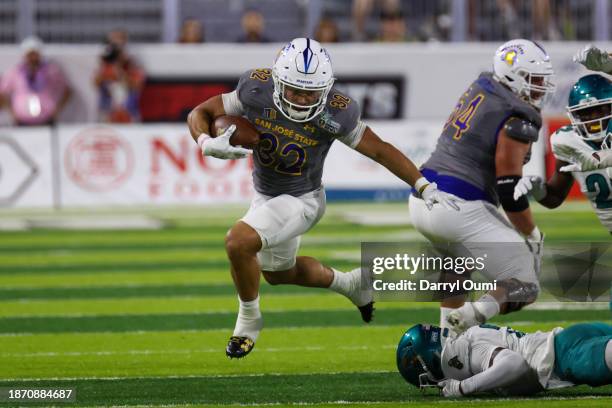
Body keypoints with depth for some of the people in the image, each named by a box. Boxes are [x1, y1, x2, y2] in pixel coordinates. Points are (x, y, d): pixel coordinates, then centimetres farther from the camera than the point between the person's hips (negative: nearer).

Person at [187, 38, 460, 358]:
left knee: (238, 241, -28)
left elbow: (380, 150, -15)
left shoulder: (335, 113, -28)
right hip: (264, 195, 6)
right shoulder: (257, 90, -23)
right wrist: (208, 144, -34)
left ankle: (249, 320, -4)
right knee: (278, 273, 26)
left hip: (301, 200, -6)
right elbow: (200, 113, -12)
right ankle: (351, 284, 50)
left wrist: (425, 188, -19)